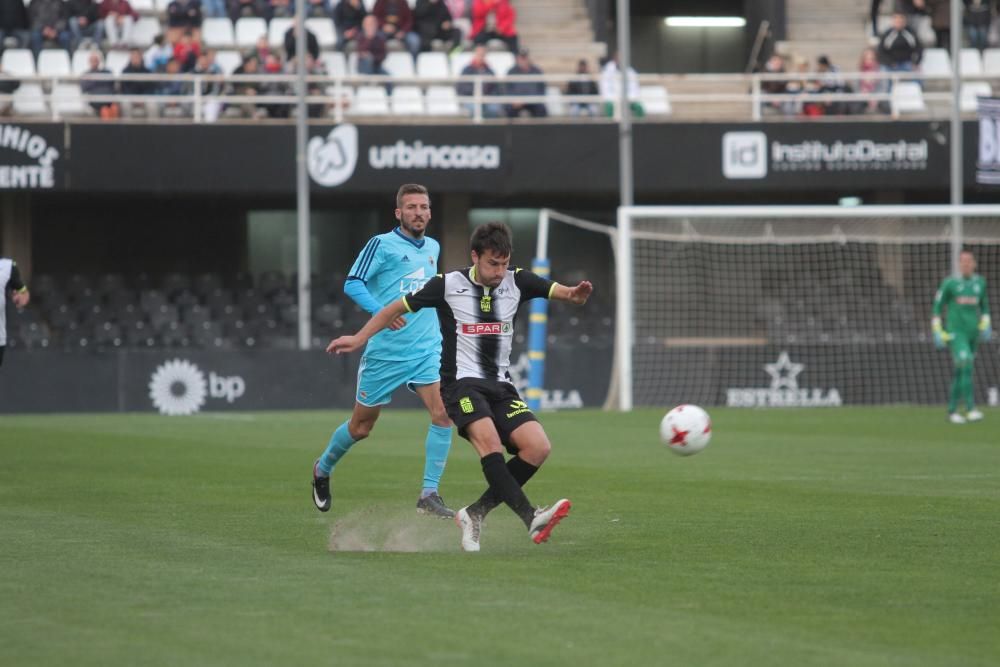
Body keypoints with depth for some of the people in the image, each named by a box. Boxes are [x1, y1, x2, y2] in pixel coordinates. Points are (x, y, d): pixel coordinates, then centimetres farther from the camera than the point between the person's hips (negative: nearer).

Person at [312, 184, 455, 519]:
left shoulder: (433, 248, 12)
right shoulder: (382, 244, -7)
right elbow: (352, 284, -14)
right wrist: (381, 311, -28)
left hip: (427, 350, 4)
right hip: (385, 350, -4)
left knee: (443, 413, -19)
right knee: (360, 427, 10)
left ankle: (429, 495, -13)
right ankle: (323, 469, 39)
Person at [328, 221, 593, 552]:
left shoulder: (516, 282, 5)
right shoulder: (448, 285, -2)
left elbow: (557, 290, -7)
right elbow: (398, 307, 9)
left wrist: (575, 294, -30)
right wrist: (359, 338, 8)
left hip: (500, 385, 5)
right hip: (462, 381, -5)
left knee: (537, 447, -16)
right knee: (488, 440, -32)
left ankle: (475, 515, -5)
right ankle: (531, 519, -45)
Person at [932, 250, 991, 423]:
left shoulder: (980, 282, 6)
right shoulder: (950, 283, -6)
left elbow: (984, 306, 19)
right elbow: (937, 307, 0)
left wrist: (985, 326, 4)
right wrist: (938, 334, -5)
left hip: (972, 332, 5)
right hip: (955, 333, -5)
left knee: (960, 372, 10)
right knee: (966, 366, -20)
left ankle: (952, 410, 19)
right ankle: (970, 409, -24)